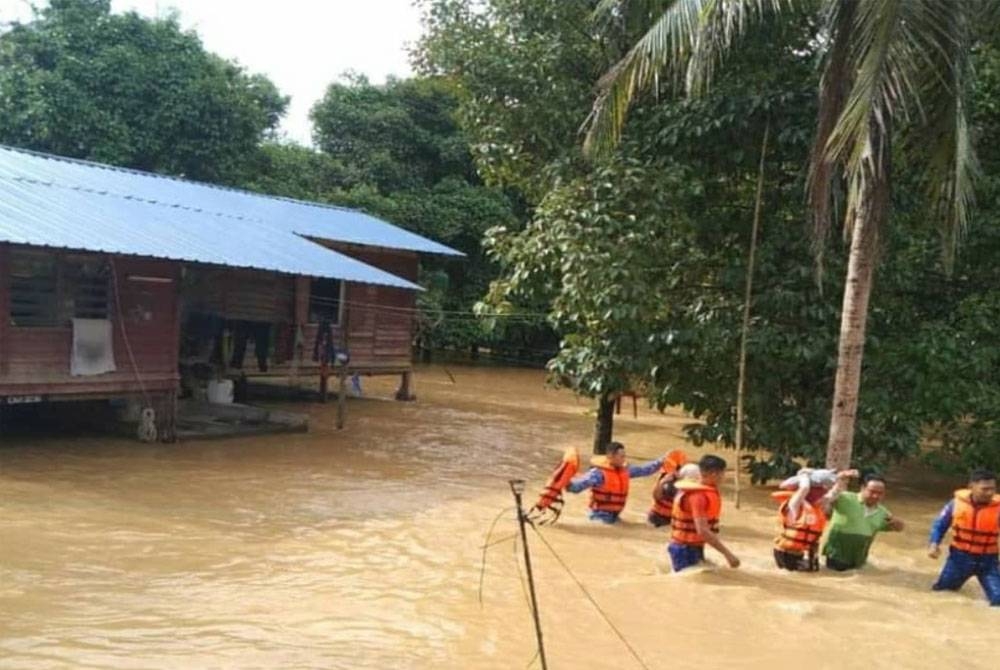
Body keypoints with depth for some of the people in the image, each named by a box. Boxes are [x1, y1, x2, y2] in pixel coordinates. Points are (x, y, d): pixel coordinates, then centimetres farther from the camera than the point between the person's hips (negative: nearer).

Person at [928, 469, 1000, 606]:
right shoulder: (957, 502, -11)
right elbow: (940, 524, 2)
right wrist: (934, 543, -11)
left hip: (987, 560, -1)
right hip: (960, 557, 2)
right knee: (940, 590, 18)